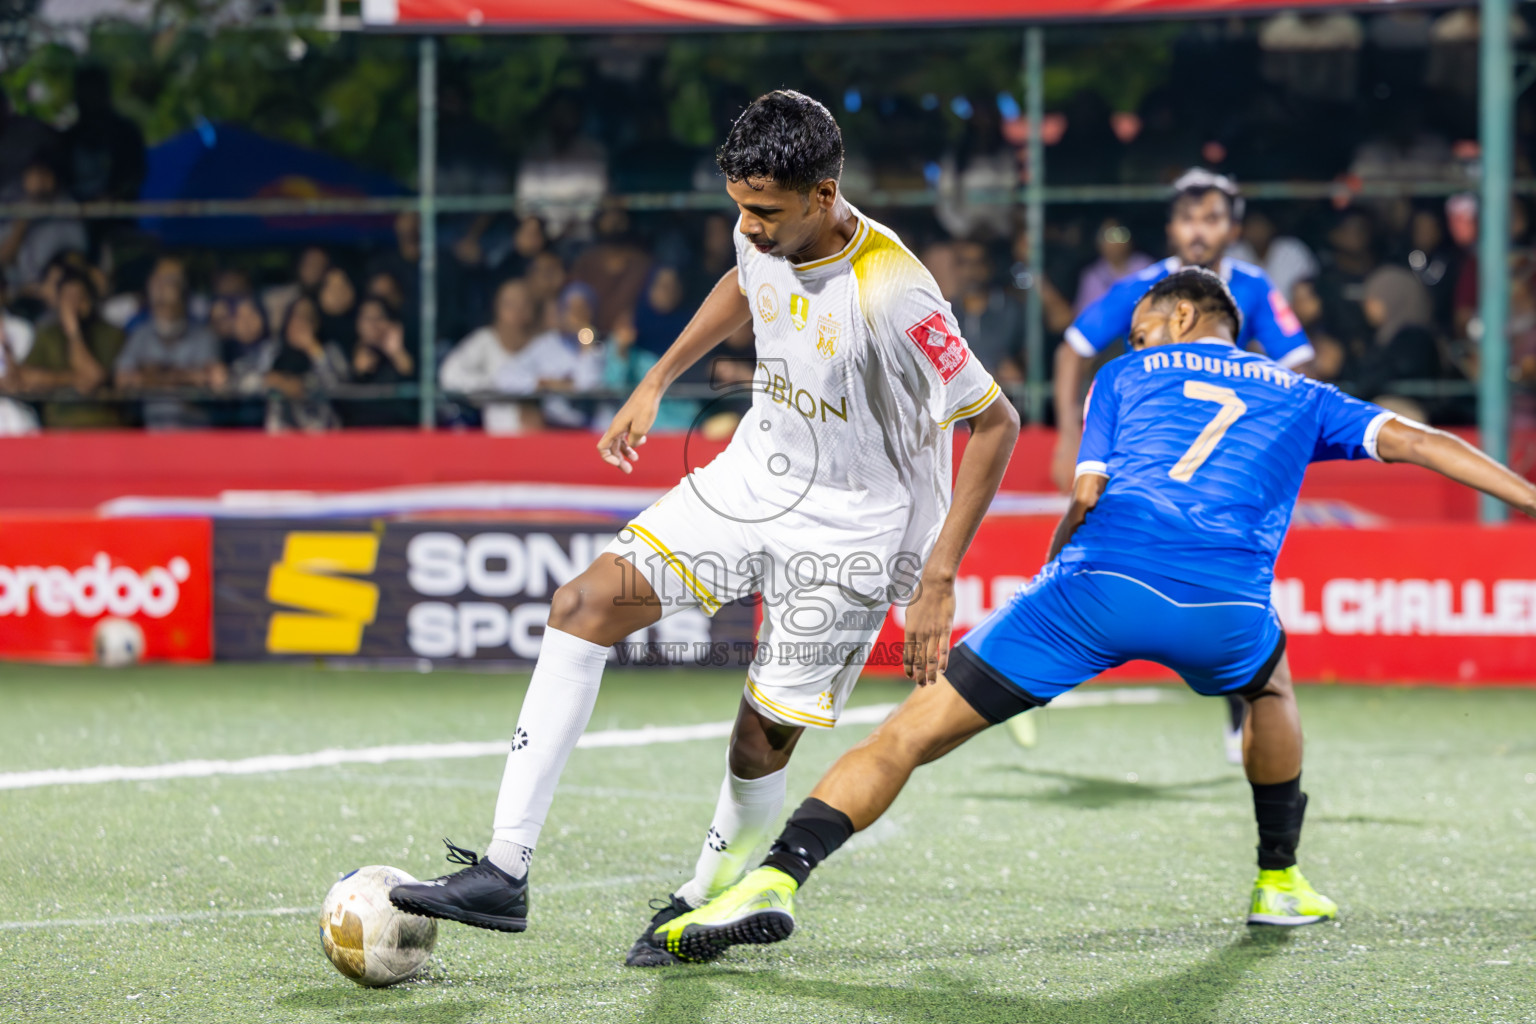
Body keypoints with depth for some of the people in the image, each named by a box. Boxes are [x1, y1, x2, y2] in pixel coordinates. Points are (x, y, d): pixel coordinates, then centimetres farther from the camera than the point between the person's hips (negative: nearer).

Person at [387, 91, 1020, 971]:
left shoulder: (890, 295, -28)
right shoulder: (765, 236, -6)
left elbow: (996, 423, -21)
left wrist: (939, 578, -23)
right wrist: (655, 384, 19)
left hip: (844, 528, -7)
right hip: (754, 478, 7)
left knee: (762, 741, -4)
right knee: (585, 607, -8)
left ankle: (708, 904, 28)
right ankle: (506, 873, -10)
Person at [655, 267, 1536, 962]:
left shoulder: (1129, 374, 26)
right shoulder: (1301, 397, 30)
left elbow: (1087, 492, 14)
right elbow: (1416, 441, 23)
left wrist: (1058, 575, 28)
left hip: (1104, 577, -1)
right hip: (1224, 601, 2)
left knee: (916, 727, 1)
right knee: (1270, 684, 39)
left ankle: (778, 877, -16)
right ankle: (1280, 881, 40)